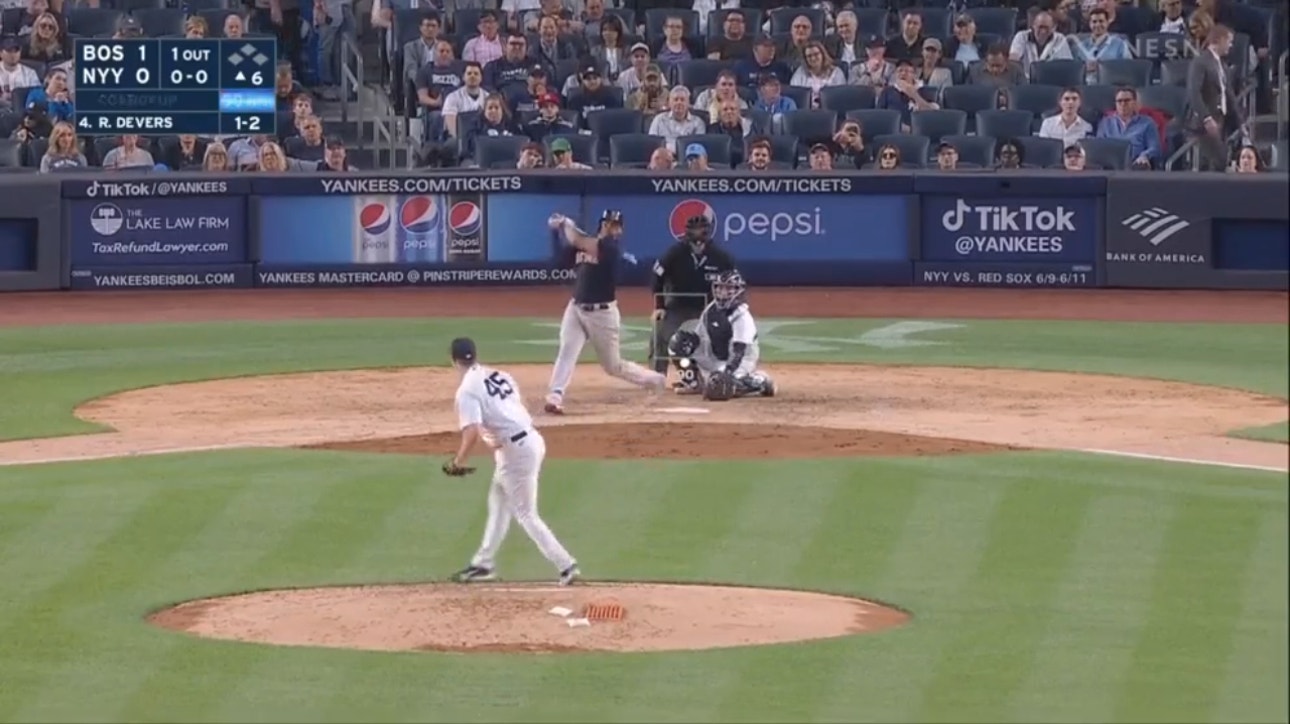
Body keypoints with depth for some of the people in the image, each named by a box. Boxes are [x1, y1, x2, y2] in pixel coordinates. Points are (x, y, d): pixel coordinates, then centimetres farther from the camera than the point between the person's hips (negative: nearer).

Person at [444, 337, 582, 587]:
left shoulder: (467, 391, -13)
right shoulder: (499, 376, 11)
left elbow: (472, 432, -24)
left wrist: (458, 463, -12)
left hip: (515, 451, -9)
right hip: (531, 439, 9)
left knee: (526, 515, 1)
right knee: (499, 503, 23)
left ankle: (566, 566, -2)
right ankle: (484, 564, 32)